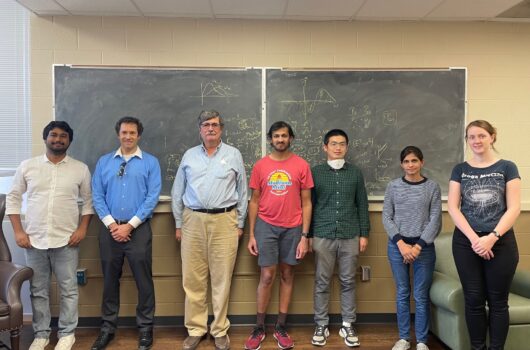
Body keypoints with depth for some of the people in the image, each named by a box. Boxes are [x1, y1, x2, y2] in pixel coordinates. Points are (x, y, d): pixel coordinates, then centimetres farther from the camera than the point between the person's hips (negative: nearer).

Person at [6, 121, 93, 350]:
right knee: (38, 290, 12)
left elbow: (89, 200, 6)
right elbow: (13, 198, 6)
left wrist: (82, 228, -5)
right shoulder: (27, 166, 3)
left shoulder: (80, 169, 1)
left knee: (68, 289, 6)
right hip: (34, 239, 1)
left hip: (66, 241, -1)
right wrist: (18, 231, -2)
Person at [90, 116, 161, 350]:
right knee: (110, 279, 12)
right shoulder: (104, 162, 9)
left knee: (143, 279, 3)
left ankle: (145, 328, 18)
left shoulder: (150, 162, 1)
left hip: (138, 229, -2)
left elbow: (152, 198, -6)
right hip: (110, 229, 3)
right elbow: (97, 196, 4)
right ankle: (108, 327, 26)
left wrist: (129, 226, -11)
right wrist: (111, 224, -9)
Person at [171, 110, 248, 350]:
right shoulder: (189, 155, 10)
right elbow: (177, 193, 12)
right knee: (192, 278, 6)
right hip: (193, 221, 2)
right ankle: (195, 329, 19)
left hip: (224, 221, -2)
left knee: (222, 278, 3)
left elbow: (242, 192, 7)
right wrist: (178, 224, 9)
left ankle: (220, 330, 17)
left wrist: (240, 224, 5)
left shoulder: (233, 155, 5)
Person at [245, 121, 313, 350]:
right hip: (266, 226, 0)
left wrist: (304, 236, -5)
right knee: (267, 276, 0)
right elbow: (254, 201, 6)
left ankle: (280, 327, 21)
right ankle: (259, 328, 15)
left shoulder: (301, 166, -1)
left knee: (287, 275, 9)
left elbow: (306, 203, 0)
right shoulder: (260, 166, 2)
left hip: (292, 228, 0)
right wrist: (251, 234, 2)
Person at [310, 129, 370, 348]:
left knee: (348, 282, 8)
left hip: (350, 236, 1)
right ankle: (321, 326, 17)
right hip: (322, 236, -1)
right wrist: (307, 235, 1)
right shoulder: (315, 172, 3)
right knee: (322, 283, 5)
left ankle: (348, 326, 19)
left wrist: (364, 234, 5)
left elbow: (362, 205, 9)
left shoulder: (355, 173, 7)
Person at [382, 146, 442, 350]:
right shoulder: (393, 186, 3)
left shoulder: (432, 187, 1)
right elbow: (386, 218, 0)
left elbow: (435, 221, -3)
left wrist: (418, 246, -12)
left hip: (424, 246, -1)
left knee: (421, 295, 4)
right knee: (402, 293, 10)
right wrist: (401, 243, -11)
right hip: (397, 246, 1)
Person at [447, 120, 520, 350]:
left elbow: (514, 208, -4)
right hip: (466, 242, 1)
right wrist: (474, 238, -11)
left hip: (501, 243, -1)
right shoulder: (460, 170, 7)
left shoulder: (507, 168, 2)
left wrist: (492, 237, -16)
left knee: (497, 301, 6)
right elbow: (453, 208, 0)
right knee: (474, 299, 7)